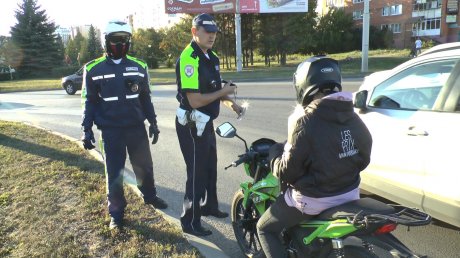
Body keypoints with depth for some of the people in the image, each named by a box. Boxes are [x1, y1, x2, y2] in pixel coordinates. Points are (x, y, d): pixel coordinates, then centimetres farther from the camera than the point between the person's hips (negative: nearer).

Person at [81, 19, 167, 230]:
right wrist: (87, 129, -4)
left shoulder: (139, 67, 4)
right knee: (114, 173, 6)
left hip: (137, 127, 3)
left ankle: (150, 196, 41)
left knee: (144, 167, 15)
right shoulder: (93, 69, -3)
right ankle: (116, 212, 22)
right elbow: (89, 101, 1)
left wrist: (153, 122, 8)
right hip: (111, 131, -2)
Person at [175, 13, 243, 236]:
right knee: (197, 172, 0)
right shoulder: (188, 58, -21)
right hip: (192, 124, -9)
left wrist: (229, 102, 3)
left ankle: (209, 206, 42)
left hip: (205, 122, 9)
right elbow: (195, 100, -27)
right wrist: (223, 92, -16)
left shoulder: (211, 57, 9)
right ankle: (190, 221, 15)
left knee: (210, 167, 22)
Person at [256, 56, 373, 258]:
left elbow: (287, 172, -19)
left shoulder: (305, 122, -23)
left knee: (265, 228, 14)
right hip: (349, 194, 7)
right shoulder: (354, 119, -3)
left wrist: (274, 153, 1)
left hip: (313, 199, -7)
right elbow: (362, 160, 9)